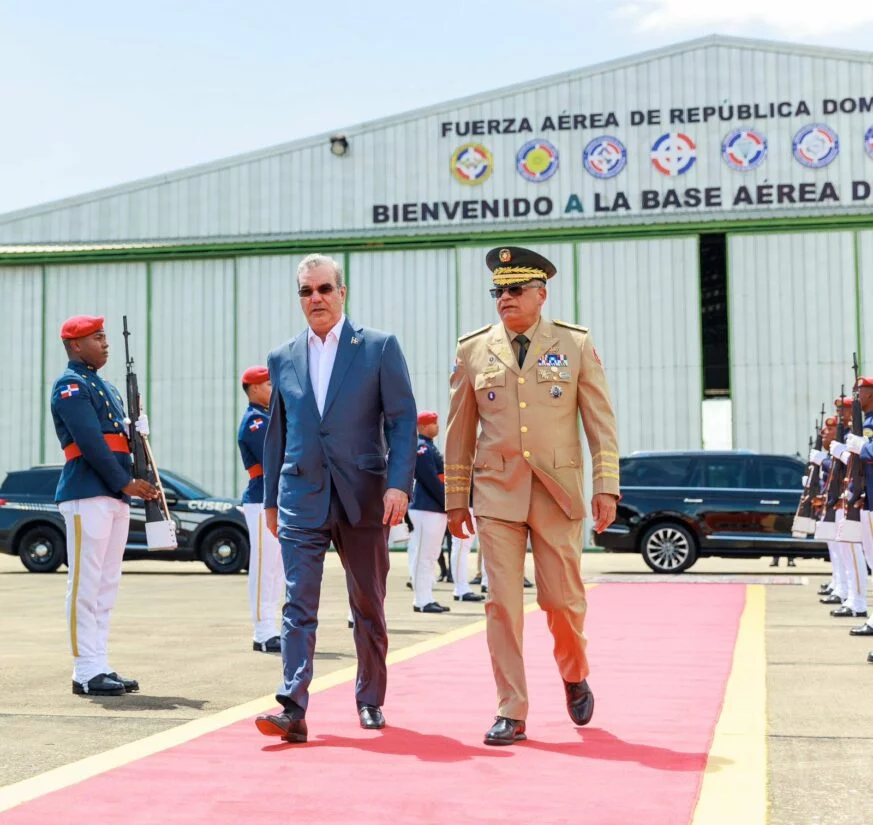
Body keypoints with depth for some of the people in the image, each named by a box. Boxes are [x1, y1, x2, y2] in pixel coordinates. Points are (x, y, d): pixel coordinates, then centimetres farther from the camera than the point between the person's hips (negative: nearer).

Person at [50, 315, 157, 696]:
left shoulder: (105, 387, 22)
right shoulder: (70, 385, -6)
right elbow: (90, 442, -14)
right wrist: (127, 483, -14)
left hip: (116, 497, 9)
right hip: (87, 496, -9)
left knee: (106, 586, 10)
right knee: (85, 585, -6)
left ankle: (101, 666, 14)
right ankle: (86, 672, -3)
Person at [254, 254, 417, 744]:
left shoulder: (380, 347, 0)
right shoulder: (283, 359, 10)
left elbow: (403, 420, -4)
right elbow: (276, 433, 15)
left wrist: (399, 484, -15)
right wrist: (270, 500, 15)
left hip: (363, 498, -1)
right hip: (301, 498, 2)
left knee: (369, 607, 10)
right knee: (298, 606, -7)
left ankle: (371, 700, 25)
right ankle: (294, 709, -10)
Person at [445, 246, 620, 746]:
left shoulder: (576, 344, 3)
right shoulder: (473, 350, 6)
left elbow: (601, 422, 3)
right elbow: (460, 432, 10)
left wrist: (606, 488, -4)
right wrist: (456, 498, 9)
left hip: (558, 492, -1)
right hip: (497, 492, 1)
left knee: (563, 599, 3)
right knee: (503, 604, -3)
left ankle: (575, 676, 34)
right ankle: (512, 714, 6)